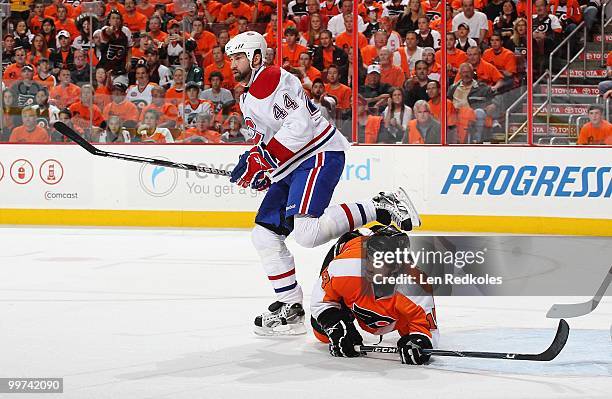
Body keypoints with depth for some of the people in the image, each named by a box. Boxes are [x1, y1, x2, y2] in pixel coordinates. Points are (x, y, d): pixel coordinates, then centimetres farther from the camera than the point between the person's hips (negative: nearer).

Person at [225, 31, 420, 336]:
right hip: (291, 166, 11)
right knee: (265, 233, 6)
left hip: (321, 154, -11)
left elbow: (299, 125, -23)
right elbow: (263, 139, 28)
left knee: (305, 230, -28)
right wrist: (257, 167, 7)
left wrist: (261, 159, -23)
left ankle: (381, 209, -17)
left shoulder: (272, 80, -13)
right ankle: (290, 308, 10)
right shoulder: (248, 98, 21)